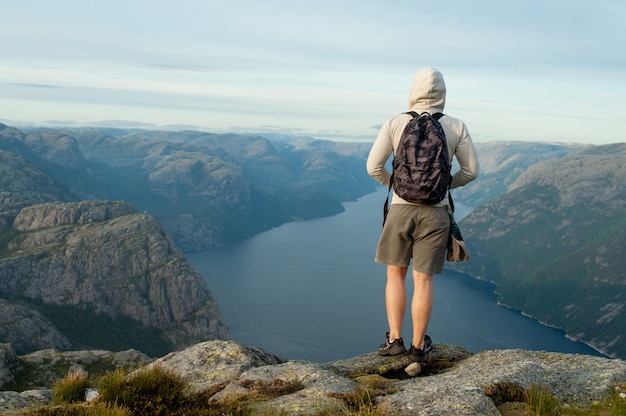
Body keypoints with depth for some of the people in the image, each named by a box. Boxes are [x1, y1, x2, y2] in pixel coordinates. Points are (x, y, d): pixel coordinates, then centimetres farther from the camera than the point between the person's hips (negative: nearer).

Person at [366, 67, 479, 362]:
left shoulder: (394, 123, -4)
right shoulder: (456, 127, -1)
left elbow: (374, 167, -3)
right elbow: (471, 170, 4)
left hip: (401, 209, 0)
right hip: (435, 213, 0)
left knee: (395, 274, 16)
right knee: (423, 280, 7)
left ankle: (395, 340, 13)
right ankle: (418, 346, 18)